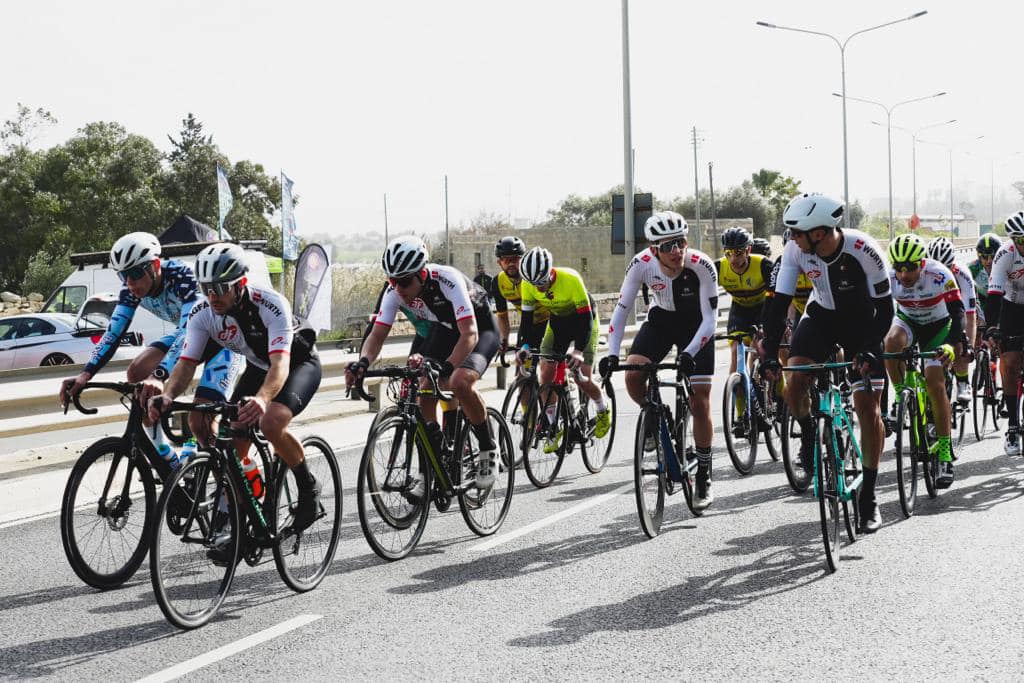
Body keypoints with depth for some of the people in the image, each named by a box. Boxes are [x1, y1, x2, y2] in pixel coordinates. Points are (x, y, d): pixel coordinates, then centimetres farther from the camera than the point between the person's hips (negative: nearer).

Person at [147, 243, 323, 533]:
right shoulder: (202, 314, -21)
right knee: (233, 446, -7)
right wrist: (166, 396, -47)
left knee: (271, 423, -32)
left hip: (299, 362, -6)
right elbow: (186, 363, -24)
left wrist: (261, 400, -66)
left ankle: (308, 488, -8)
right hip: (258, 366, 6)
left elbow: (280, 364, -46)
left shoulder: (271, 305, -36)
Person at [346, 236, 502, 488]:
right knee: (425, 390, -13)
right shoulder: (395, 292, -20)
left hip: (479, 329, -6)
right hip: (443, 331, 6)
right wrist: (363, 362, -41)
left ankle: (488, 450, -10)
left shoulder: (447, 281, -37)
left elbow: (470, 334, -43)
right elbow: (377, 335, -20)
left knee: (461, 382, -32)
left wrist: (445, 367, -57)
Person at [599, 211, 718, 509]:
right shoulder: (642, 264, -27)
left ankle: (704, 478, 7)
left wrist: (689, 353, -41)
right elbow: (621, 308, -19)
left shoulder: (701, 266, -33)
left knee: (699, 403, -6)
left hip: (696, 325, -2)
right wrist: (612, 354, -29)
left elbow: (710, 319, -28)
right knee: (633, 376, -23)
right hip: (660, 320, 2)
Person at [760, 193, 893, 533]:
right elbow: (779, 302, -19)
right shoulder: (796, 250, -23)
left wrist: (869, 351, -36)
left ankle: (869, 498, 3)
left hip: (861, 323, -3)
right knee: (794, 383, -22)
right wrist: (769, 352, -28)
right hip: (821, 317, 3)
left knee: (868, 408, -7)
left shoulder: (863, 250, -32)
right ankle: (809, 436, 11)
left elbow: (884, 308, -25)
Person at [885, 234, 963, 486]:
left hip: (937, 326, -2)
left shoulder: (940, 275, -30)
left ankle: (945, 452, -9)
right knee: (892, 341, -34)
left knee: (935, 385, -15)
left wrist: (950, 344, -47)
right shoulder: (888, 277, -24)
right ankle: (900, 397, -13)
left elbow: (957, 312, -31)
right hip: (907, 321, 2)